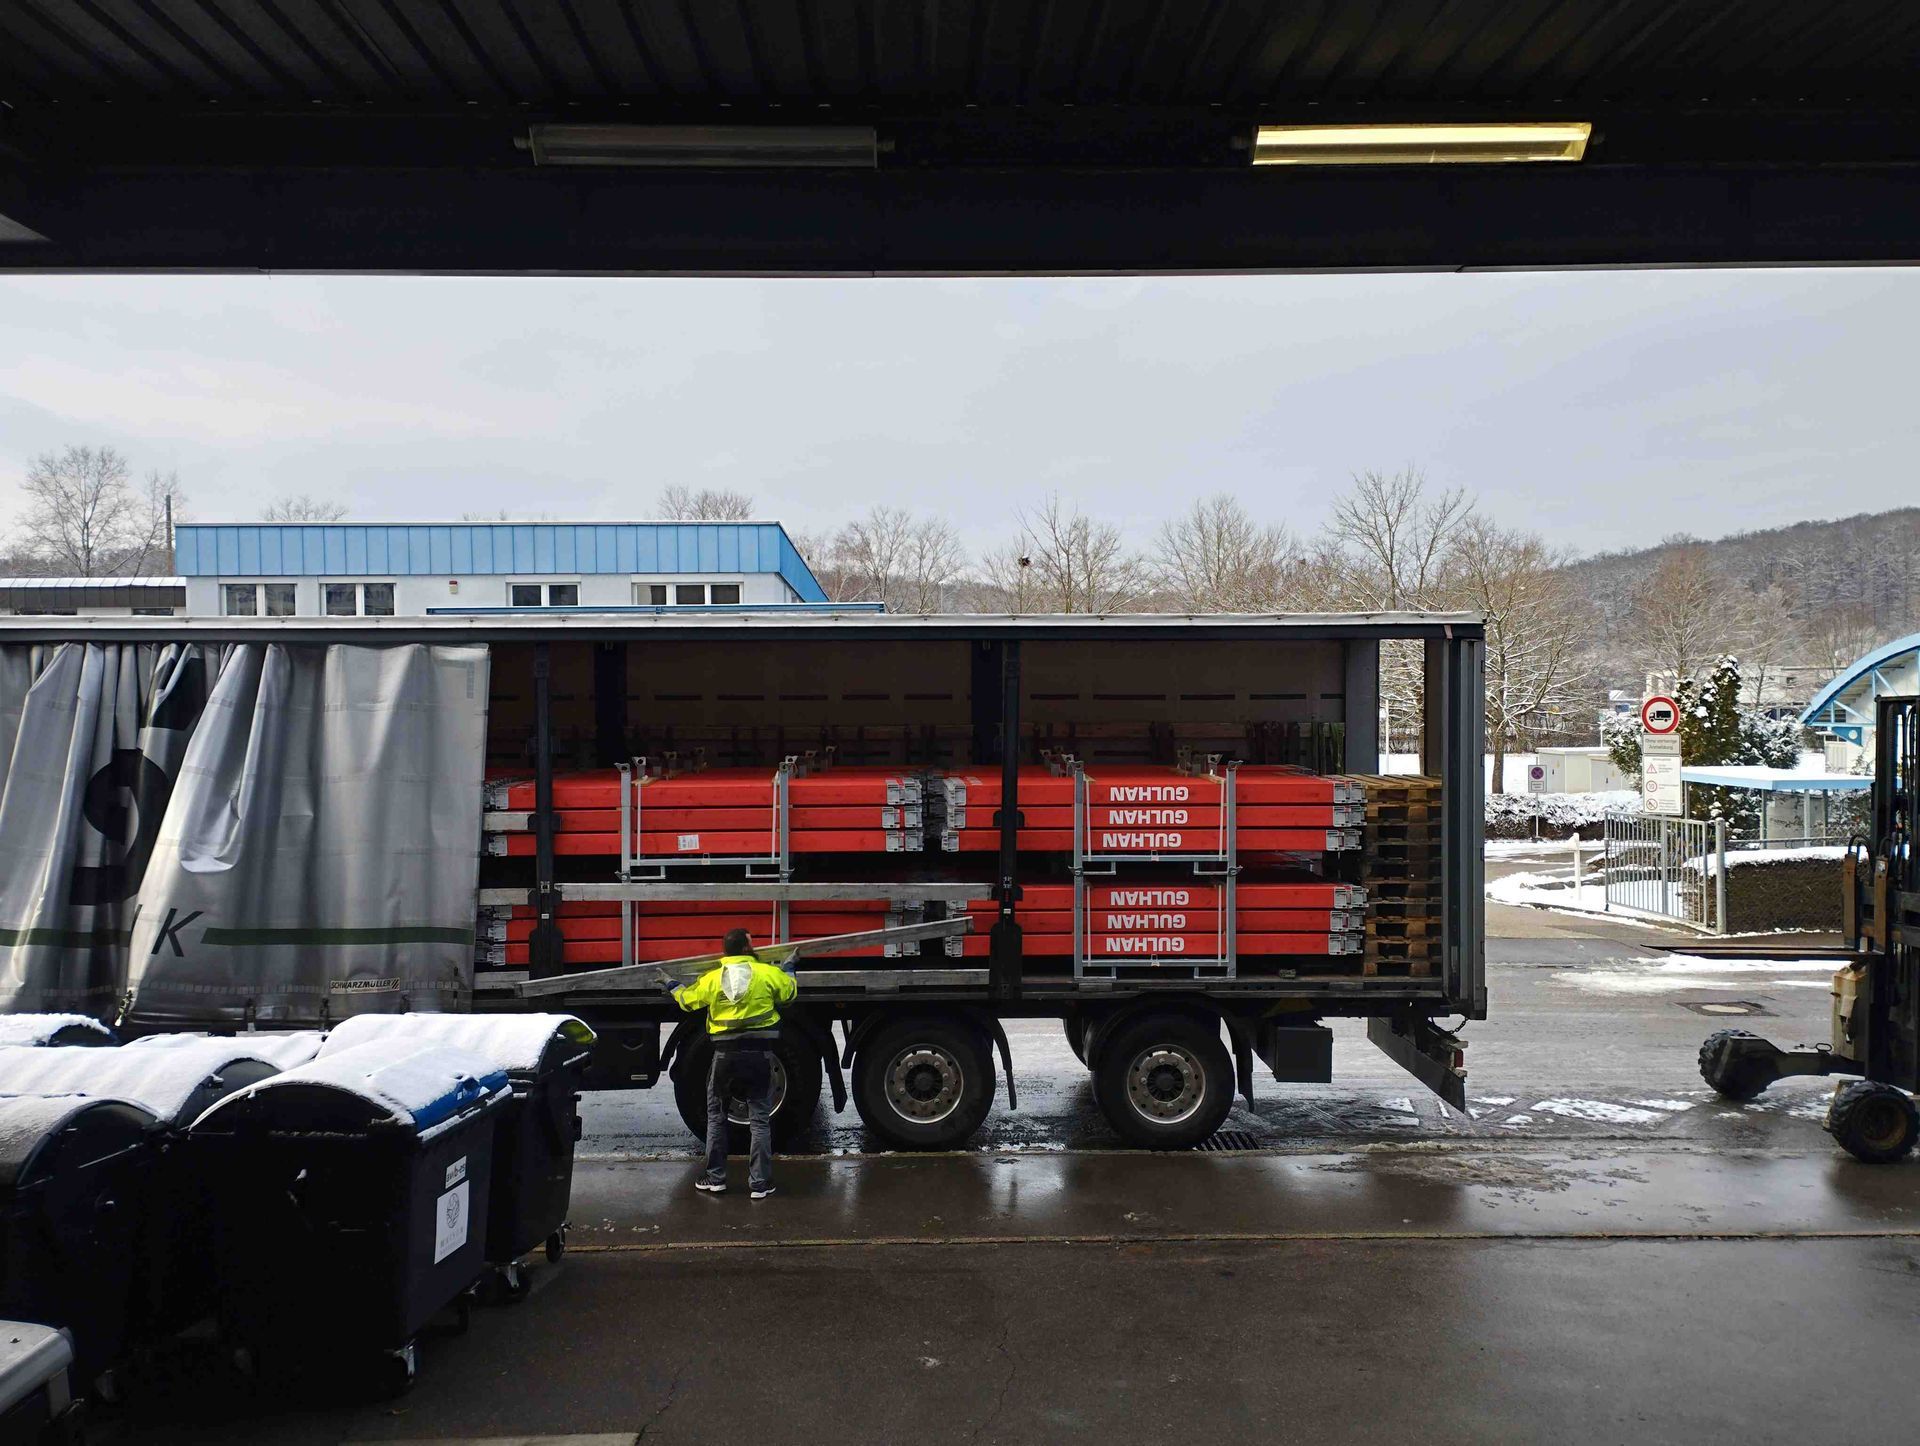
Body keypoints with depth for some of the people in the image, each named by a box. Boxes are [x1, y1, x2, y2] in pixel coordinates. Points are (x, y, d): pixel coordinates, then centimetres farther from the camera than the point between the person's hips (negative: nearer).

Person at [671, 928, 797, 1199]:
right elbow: (789, 991, 12)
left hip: (725, 1054, 1)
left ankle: (715, 1178, 19)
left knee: (716, 1116, 16)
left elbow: (687, 1000, 12)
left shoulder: (712, 978, -2)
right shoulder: (768, 973, -4)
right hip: (760, 1053, -1)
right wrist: (789, 970, 33)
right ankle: (759, 1183, 5)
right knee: (759, 1120, 5)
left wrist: (674, 988, 34)